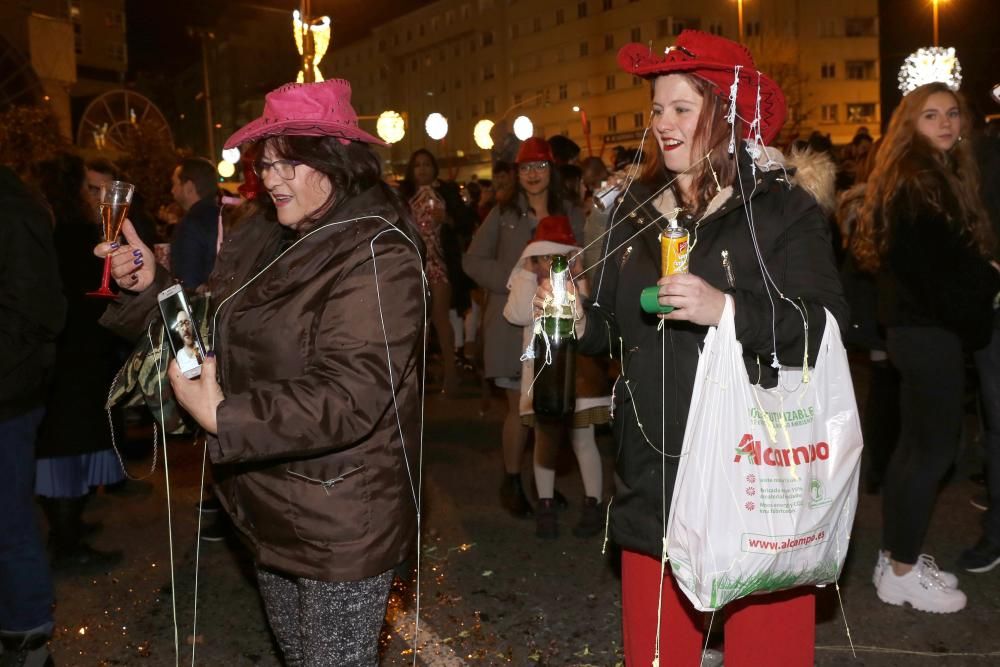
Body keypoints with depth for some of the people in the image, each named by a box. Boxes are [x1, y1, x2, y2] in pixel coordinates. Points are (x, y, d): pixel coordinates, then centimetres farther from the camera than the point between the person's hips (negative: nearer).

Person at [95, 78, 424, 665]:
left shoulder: (375, 256, -21)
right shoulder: (261, 241, 7)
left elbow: (349, 396, -30)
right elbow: (211, 328, 15)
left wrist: (223, 418, -29)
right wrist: (151, 286, -1)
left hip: (341, 520, -8)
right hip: (273, 504, 9)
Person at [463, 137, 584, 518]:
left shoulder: (571, 215, 8)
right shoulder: (504, 212, 4)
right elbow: (473, 260, 2)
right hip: (512, 321, -2)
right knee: (520, 407, 1)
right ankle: (511, 483, 18)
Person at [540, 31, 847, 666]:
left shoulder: (783, 206, -6)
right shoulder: (634, 211, 11)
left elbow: (826, 325, -14)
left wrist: (727, 310, -27)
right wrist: (578, 319, -4)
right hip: (655, 470, 5)